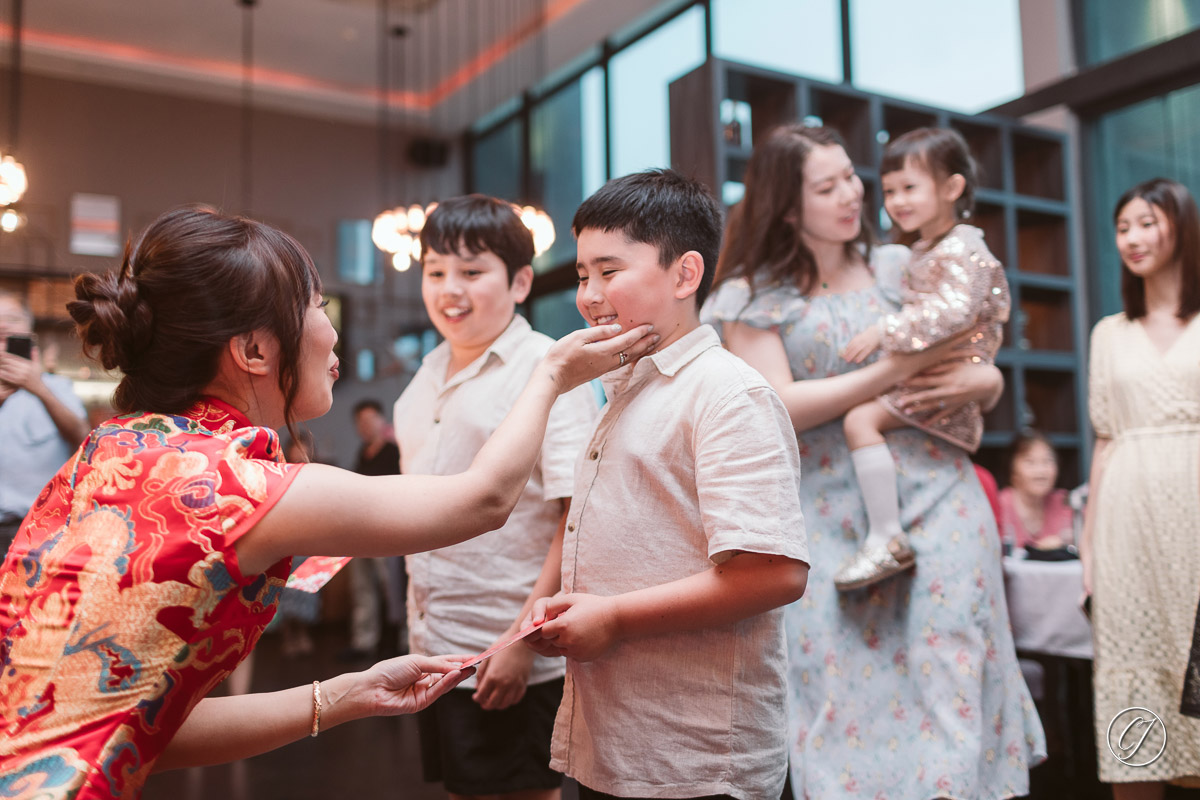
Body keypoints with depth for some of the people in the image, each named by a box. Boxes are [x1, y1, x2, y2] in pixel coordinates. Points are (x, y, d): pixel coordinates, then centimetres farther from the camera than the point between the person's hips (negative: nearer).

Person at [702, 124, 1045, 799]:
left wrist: (979, 381, -9)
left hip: (935, 496, 2)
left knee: (947, 675, -1)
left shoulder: (899, 267, 11)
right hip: (831, 517, -2)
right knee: (847, 690, 2)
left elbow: (989, 375, 16)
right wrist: (893, 373, -13)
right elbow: (775, 407, -10)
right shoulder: (754, 296, 3)